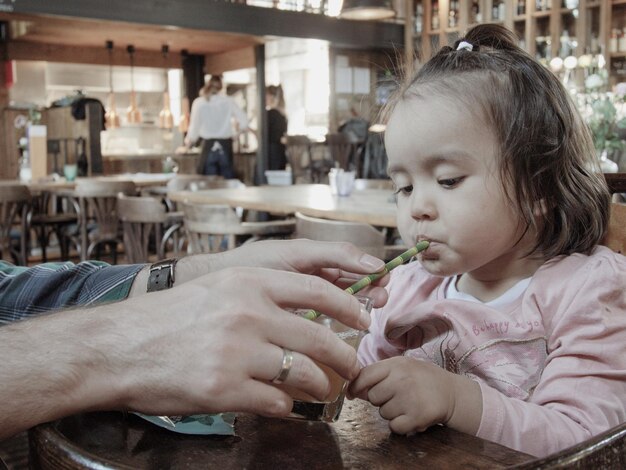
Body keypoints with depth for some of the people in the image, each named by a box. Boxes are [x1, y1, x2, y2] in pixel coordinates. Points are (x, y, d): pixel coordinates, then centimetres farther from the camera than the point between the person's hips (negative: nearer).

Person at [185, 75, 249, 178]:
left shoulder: (199, 102, -3)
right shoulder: (228, 101, -1)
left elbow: (195, 126, 0)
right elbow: (244, 122, -3)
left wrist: (188, 141, 19)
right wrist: (235, 132, 17)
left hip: (209, 146, -1)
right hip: (225, 146, 1)